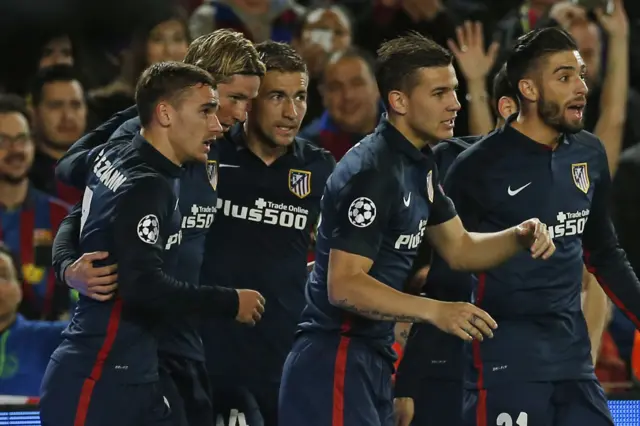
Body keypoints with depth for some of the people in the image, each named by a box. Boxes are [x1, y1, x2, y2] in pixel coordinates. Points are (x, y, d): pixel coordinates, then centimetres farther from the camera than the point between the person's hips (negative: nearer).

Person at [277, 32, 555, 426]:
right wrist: (434, 311, -32)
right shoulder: (372, 172, -19)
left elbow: (459, 249, 20)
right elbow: (344, 286, -24)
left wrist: (519, 238, 0)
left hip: (374, 361, 10)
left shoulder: (419, 164, 11)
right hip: (335, 362, -10)